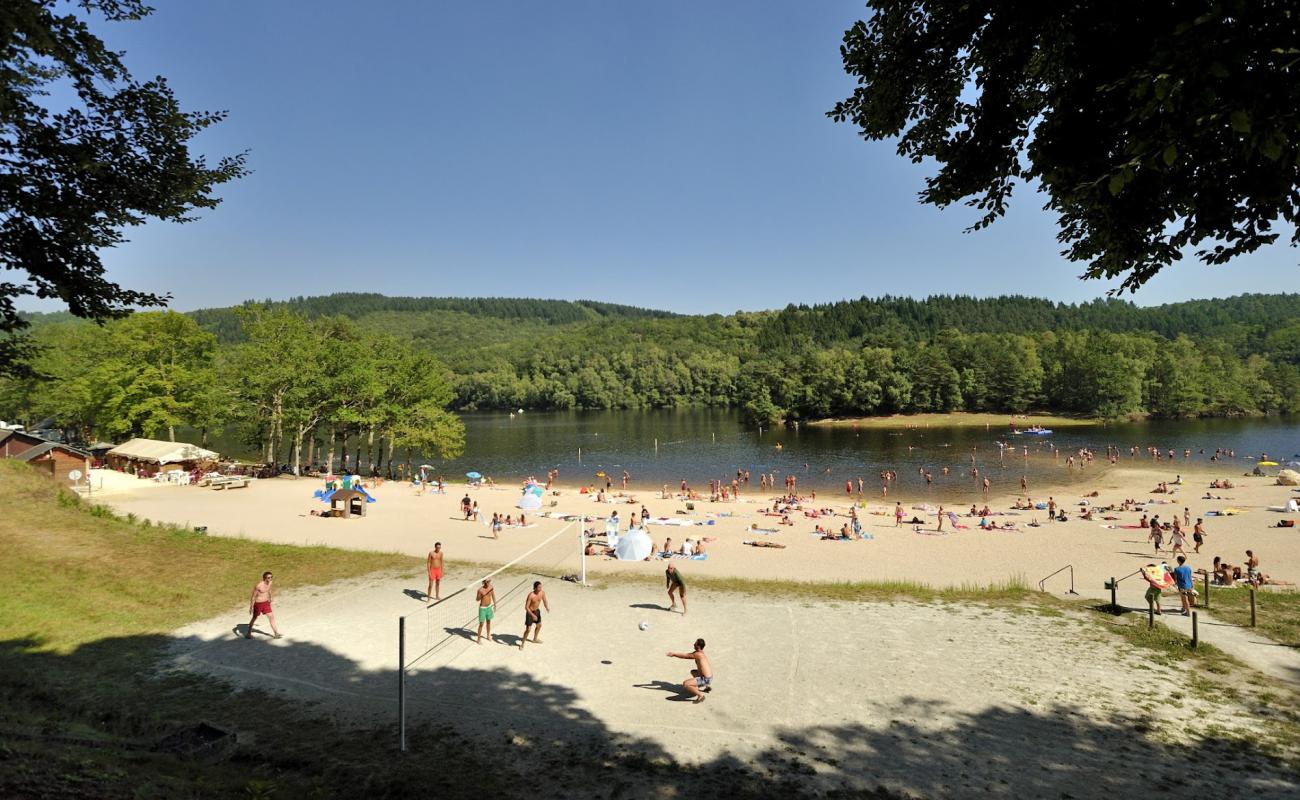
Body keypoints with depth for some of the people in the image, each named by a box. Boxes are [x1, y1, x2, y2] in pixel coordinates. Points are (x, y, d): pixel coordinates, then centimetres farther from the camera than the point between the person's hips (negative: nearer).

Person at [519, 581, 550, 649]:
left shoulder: (542, 593, -14)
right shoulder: (531, 595, -31)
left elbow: (545, 601, 2)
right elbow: (526, 607, -28)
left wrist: (547, 608, -14)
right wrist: (532, 615, -35)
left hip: (537, 611, 6)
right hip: (530, 612, -6)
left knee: (539, 625, 22)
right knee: (528, 629, -4)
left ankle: (535, 639, 48)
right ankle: (522, 643, 18)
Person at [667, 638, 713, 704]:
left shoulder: (697, 654, -17)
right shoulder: (700, 653, 9)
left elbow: (685, 656, -8)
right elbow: (686, 655, 12)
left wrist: (674, 654, 3)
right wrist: (674, 654, 6)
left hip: (705, 679, -10)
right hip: (709, 677, 10)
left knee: (685, 684, -20)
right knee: (693, 672, 35)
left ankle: (700, 695, -14)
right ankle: (707, 686, 30)